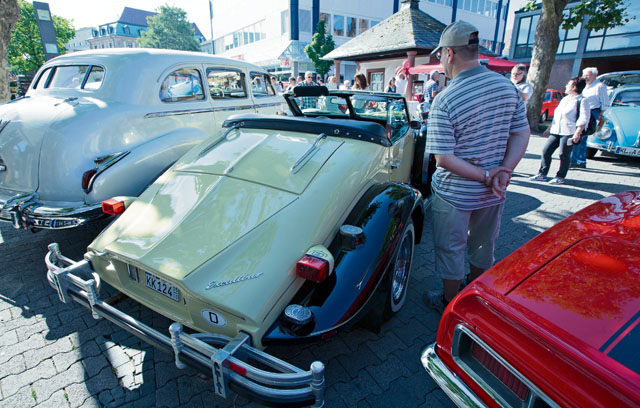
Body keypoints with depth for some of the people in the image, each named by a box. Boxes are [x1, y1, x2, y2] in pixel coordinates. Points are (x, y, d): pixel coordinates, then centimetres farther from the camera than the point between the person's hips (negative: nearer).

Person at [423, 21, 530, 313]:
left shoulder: (444, 101, -21)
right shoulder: (507, 86, -2)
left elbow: (443, 158, -23)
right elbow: (522, 134, 0)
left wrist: (486, 176, -16)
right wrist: (503, 172, -9)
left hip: (454, 195, -6)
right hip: (493, 194, 6)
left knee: (451, 251, 14)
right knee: (483, 246, 24)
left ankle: (451, 304, 33)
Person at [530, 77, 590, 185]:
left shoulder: (581, 101, -3)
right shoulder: (564, 99, 22)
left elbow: (583, 119, -11)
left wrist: (577, 133, -20)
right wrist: (549, 128, 25)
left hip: (569, 133, -7)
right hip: (555, 131, 8)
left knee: (564, 155, -3)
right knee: (546, 151, 1)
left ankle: (560, 177, 7)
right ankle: (542, 174, 8)